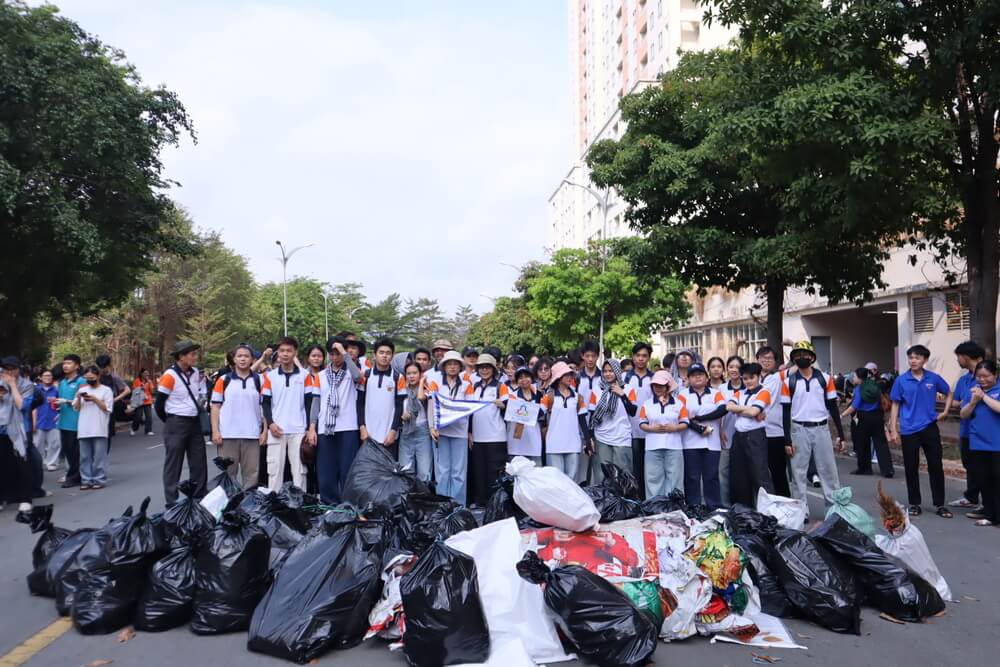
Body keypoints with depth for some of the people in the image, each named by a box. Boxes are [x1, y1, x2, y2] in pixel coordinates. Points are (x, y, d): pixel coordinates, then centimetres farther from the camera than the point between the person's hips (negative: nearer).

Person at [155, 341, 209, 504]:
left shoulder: (196, 373, 6)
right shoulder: (170, 375, -13)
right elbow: (158, 404, -10)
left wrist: (198, 411, 11)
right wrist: (171, 423, 1)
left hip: (195, 423, 6)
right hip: (176, 425, -6)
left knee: (199, 464, 10)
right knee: (173, 465, 3)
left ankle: (201, 499, 20)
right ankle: (172, 503, 11)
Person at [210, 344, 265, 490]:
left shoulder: (259, 380, 6)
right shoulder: (223, 380, 4)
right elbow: (215, 406, 3)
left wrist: (265, 431, -1)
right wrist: (215, 431, -5)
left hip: (252, 435, 1)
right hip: (227, 435, 0)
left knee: (251, 473, 6)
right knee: (228, 472, 7)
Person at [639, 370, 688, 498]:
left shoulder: (678, 403, 6)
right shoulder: (647, 404, 8)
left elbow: (685, 423, 4)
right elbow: (642, 424, 5)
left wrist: (674, 428, -13)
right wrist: (652, 428, -13)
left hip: (674, 446, 0)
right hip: (653, 447, 0)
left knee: (673, 478, 2)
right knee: (653, 478, 3)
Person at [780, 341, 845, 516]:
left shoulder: (825, 378, 3)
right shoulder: (789, 382, 0)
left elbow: (833, 407, 5)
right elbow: (786, 412, -1)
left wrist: (840, 434, 2)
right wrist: (787, 440, -5)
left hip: (821, 429, 1)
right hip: (799, 430, -1)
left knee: (829, 471, 6)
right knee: (799, 473, 4)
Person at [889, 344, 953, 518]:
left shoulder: (934, 378, 0)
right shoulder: (901, 380, -3)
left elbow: (949, 393, 18)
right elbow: (895, 406, 1)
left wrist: (945, 412, 7)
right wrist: (893, 429, -2)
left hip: (930, 428, 1)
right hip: (909, 430, -1)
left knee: (936, 466, 5)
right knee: (911, 468, 6)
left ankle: (940, 504, 15)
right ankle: (914, 503, 17)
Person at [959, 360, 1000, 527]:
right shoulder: (973, 390, 6)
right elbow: (963, 415, 6)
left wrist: (984, 396, -15)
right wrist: (973, 401, -10)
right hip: (978, 444, 5)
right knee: (983, 480, 12)